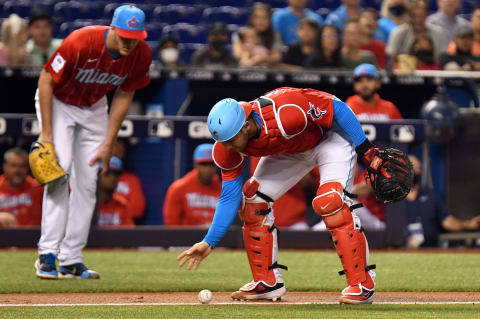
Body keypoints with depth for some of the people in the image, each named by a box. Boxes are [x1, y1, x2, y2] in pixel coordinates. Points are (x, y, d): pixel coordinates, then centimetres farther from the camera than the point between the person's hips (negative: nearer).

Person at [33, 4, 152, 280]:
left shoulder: (142, 55, -20)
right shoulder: (80, 43, -34)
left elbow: (124, 95, -6)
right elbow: (46, 80, -23)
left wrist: (108, 145, -7)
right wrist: (46, 133, -24)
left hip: (94, 108, 5)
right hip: (58, 102, -5)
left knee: (87, 181, -1)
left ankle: (71, 260, 2)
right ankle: (48, 254, -20)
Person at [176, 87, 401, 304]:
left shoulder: (285, 115, -42)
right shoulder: (227, 148, -22)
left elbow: (337, 108, -29)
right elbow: (229, 197, -14)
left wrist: (365, 151, -25)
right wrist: (209, 243, -21)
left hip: (331, 137, -6)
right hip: (290, 151, 7)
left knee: (330, 202, -27)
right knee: (252, 202, -4)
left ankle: (362, 284, -19)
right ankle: (267, 283, 9)